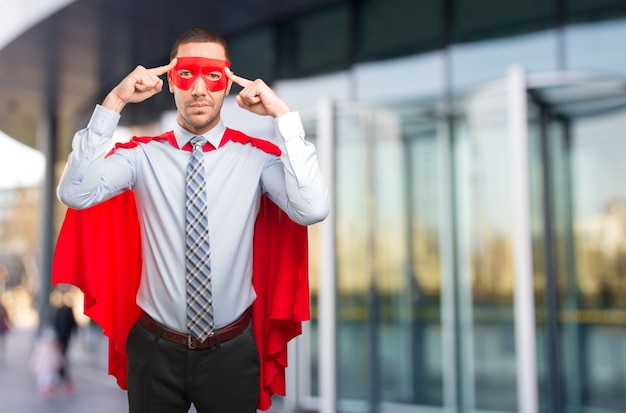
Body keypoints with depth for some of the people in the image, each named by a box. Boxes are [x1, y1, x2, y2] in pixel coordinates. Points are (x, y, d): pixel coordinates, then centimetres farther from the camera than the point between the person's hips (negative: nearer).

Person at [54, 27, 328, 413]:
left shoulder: (257, 155, -8)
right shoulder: (142, 154, -5)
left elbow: (313, 210, -24)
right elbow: (75, 194, -20)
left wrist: (284, 115, -23)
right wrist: (113, 104, -22)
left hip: (232, 350, 0)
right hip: (155, 347, 0)